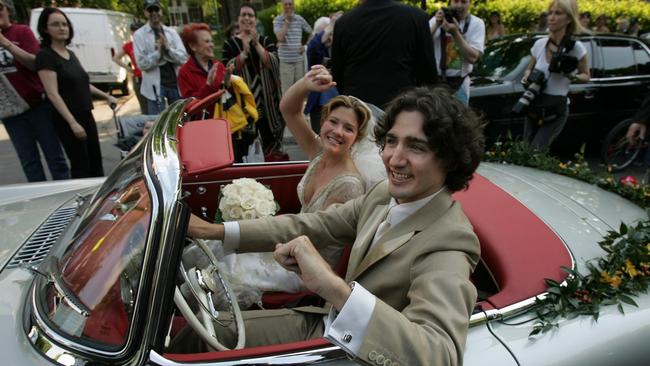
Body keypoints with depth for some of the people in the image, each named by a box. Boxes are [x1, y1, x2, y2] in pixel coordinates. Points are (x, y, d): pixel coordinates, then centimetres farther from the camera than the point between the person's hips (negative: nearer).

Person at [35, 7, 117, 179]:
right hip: (67, 120, -8)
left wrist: (106, 96, 21)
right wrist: (72, 123, -25)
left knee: (96, 161, 14)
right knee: (80, 165, -3)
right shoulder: (45, 56, -12)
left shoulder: (71, 54, 12)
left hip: (86, 115, 8)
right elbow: (53, 94, -19)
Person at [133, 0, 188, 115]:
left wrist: (168, 48, -15)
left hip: (175, 83, 3)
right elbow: (142, 63, -7)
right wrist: (158, 51, -16)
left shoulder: (171, 32, 10)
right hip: (155, 86, -3)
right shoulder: (139, 34, 0)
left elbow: (183, 57, 0)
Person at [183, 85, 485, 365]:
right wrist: (215, 231, -2)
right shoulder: (385, 193, -6)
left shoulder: (447, 242, -30)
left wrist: (335, 289, -55)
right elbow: (313, 225, -1)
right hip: (326, 323, 6)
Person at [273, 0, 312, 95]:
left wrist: (306, 46, 6)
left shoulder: (300, 19, 6)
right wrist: (287, 20, -11)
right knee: (287, 90, -2)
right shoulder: (278, 19, -1)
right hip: (285, 60, -3)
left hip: (299, 59, 3)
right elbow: (280, 37, -15)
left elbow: (311, 33, 18)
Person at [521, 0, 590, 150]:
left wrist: (571, 76, -20)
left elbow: (586, 76, 2)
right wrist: (527, 76, -8)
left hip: (557, 109, -4)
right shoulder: (539, 44, -1)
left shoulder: (575, 47, -12)